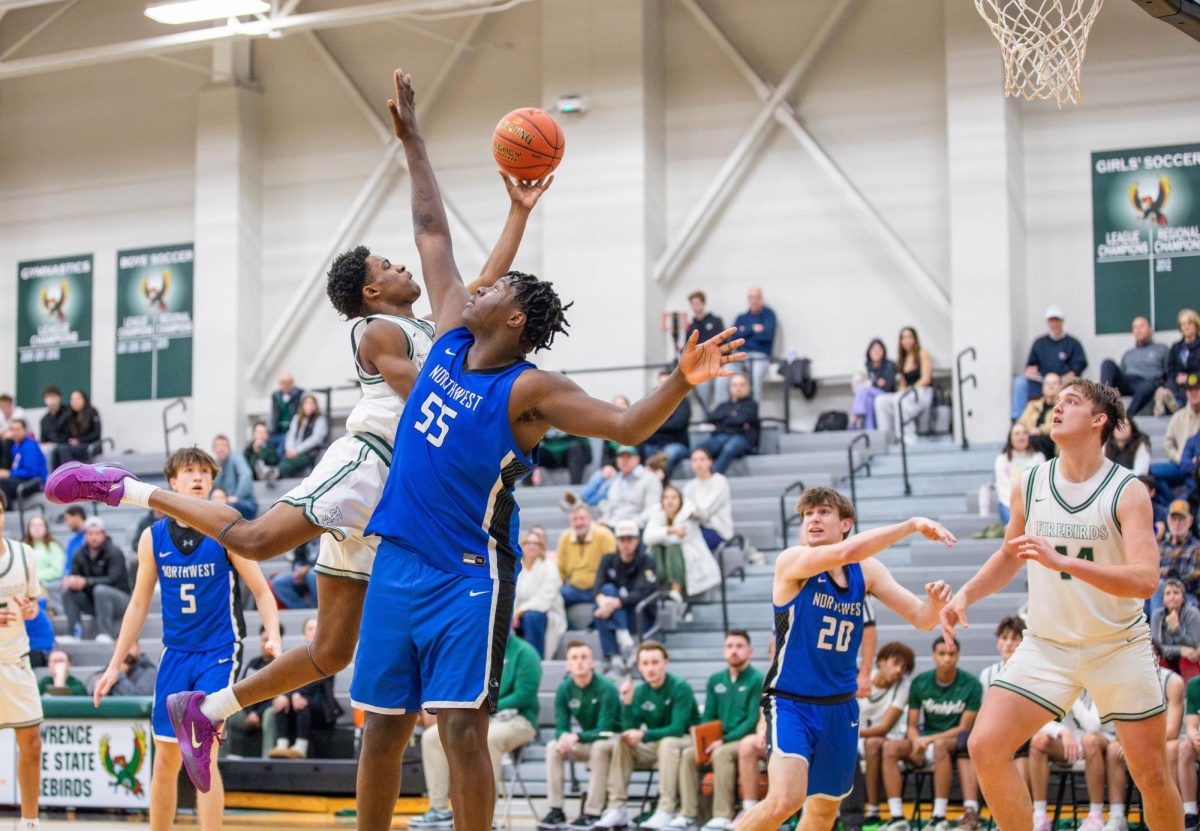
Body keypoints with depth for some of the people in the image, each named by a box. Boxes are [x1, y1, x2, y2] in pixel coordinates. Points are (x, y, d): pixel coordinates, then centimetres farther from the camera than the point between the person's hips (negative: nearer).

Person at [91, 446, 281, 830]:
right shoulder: (153, 537, 3)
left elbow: (261, 590, -4)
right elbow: (139, 603, 11)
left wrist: (274, 638, -20)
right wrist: (115, 664, 9)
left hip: (219, 654, -4)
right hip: (176, 654, 4)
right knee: (166, 761, 7)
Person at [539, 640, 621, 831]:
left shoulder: (606, 688, -22)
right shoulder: (564, 689, -8)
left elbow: (604, 730, -25)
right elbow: (561, 727, -8)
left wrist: (576, 737, -41)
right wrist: (564, 736, -33)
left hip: (612, 740, -5)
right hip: (586, 742, 5)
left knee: (599, 747, -36)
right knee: (553, 747, -19)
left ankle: (592, 813, -32)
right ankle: (556, 811, -17)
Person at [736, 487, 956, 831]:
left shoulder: (867, 571, 3)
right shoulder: (791, 561, -14)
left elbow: (922, 619, 1)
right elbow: (847, 551, -32)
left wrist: (935, 601, -22)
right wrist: (912, 525, -29)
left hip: (840, 707, 6)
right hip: (791, 702, -6)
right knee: (786, 799, -26)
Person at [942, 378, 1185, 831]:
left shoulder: (1127, 491, -12)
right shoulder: (1029, 485, 0)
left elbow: (1145, 579, -25)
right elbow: (1010, 555, 18)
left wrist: (1064, 561, -36)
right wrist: (966, 594, 2)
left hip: (1119, 647, -3)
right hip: (1047, 644, 3)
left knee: (1153, 776, 1)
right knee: (985, 746, -12)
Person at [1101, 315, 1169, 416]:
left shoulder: (1161, 349, 23)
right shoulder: (1128, 353, 34)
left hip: (1147, 382, -4)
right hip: (1126, 382, 4)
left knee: (1147, 387, -41)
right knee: (1108, 363, -22)